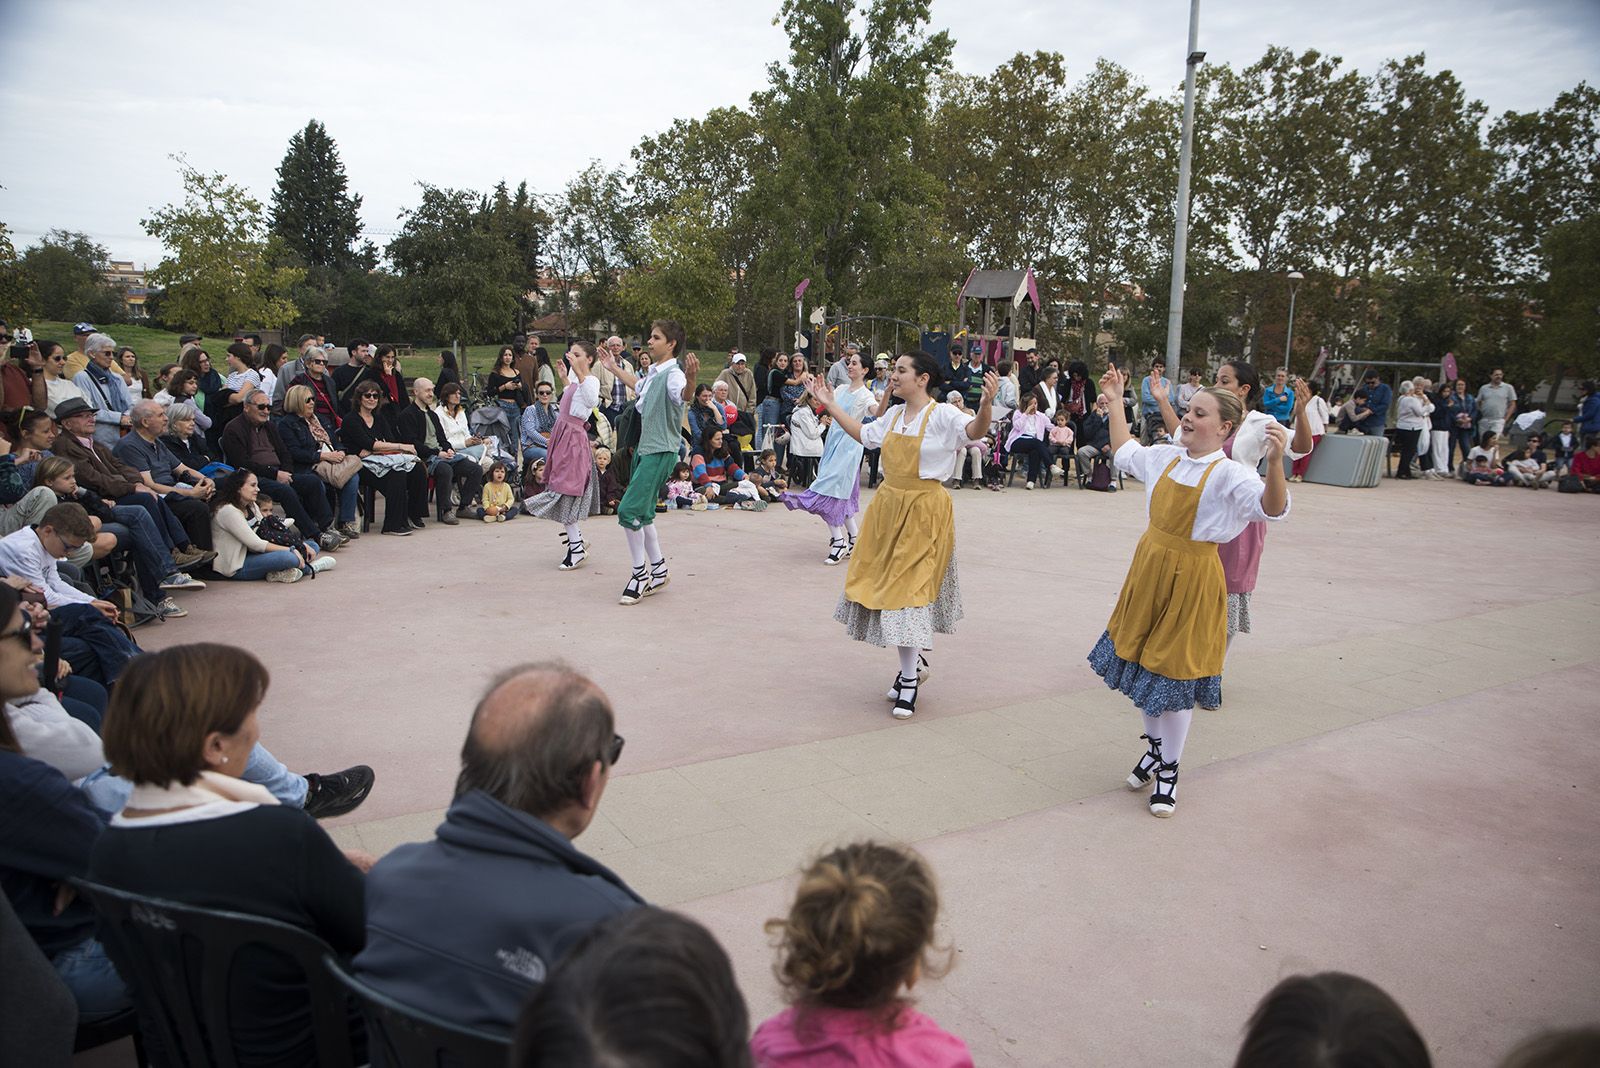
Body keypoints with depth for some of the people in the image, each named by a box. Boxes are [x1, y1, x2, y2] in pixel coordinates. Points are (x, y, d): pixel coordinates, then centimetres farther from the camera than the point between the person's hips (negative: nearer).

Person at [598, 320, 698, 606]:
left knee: (629, 511, -14)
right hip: (644, 448, 10)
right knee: (642, 513, 14)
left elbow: (684, 396, -39)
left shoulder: (673, 373, -16)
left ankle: (641, 574, -1)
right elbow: (639, 386, 36)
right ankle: (658, 571, 26)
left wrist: (690, 380, -60)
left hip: (661, 451, -10)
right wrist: (614, 369, 48)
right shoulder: (653, 371, 12)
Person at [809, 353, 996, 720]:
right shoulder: (893, 415, 10)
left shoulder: (942, 415, -13)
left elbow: (976, 431, -29)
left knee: (910, 586, -7)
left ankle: (910, 678, 5)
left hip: (924, 511, -7)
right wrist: (830, 404, 24)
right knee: (888, 585, 11)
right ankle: (914, 662, 29)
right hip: (888, 506, 8)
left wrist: (985, 405, -49)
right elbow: (862, 433, 25)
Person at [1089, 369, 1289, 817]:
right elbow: (1124, 451, 24)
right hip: (1150, 566, 7)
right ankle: (1155, 749, 40)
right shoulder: (1165, 457, 4)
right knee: (1143, 661, 17)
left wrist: (1275, 461, -48)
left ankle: (1168, 771, 23)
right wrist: (1116, 402, 24)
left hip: (1192, 578, -7)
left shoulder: (1230, 473, -17)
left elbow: (1273, 508, -33)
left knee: (1175, 673, 4)